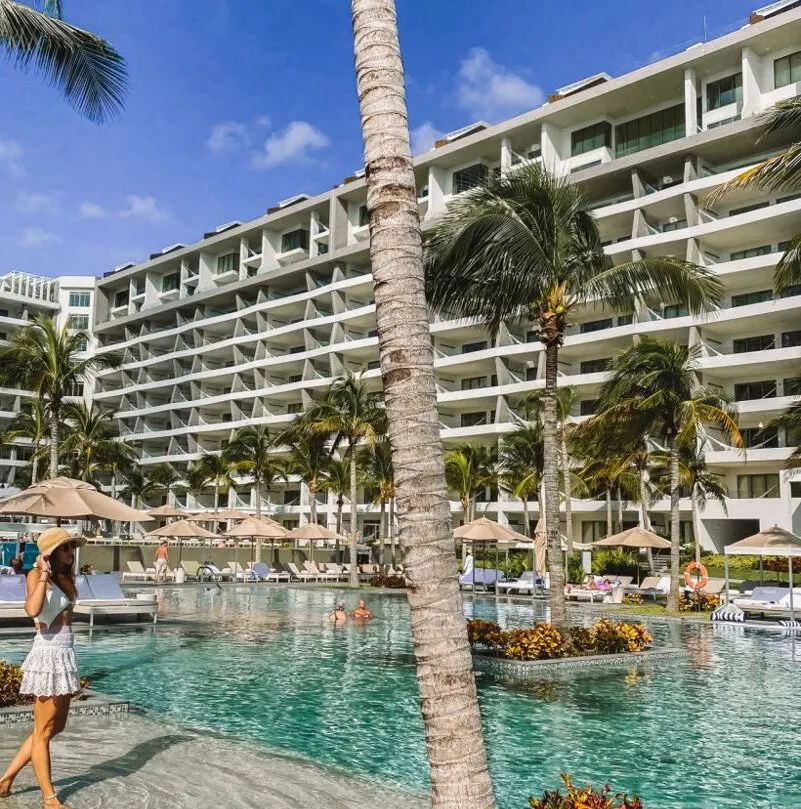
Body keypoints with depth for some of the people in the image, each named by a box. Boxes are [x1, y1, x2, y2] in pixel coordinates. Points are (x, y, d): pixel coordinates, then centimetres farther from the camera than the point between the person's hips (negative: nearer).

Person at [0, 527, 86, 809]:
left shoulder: (65, 577, 12)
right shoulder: (37, 576, -10)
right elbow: (33, 609, -30)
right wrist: (43, 574, -24)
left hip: (65, 654, 9)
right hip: (48, 654, -9)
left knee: (55, 726, 18)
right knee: (43, 731, 3)